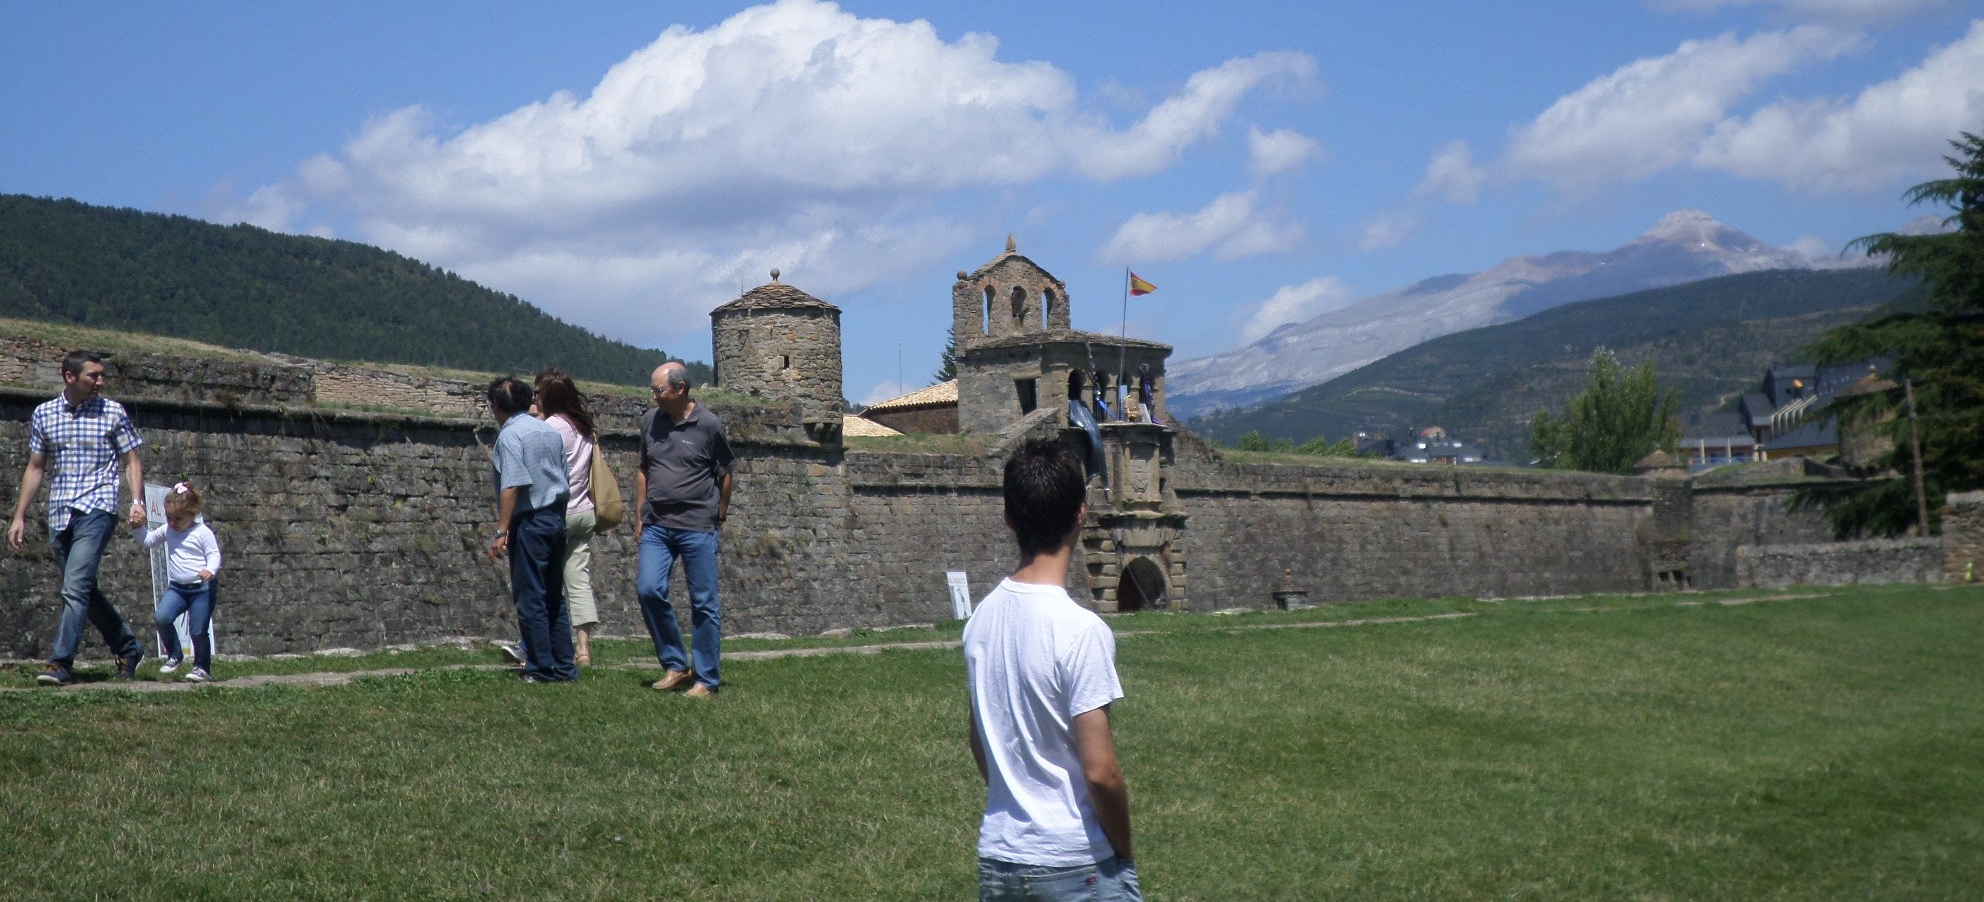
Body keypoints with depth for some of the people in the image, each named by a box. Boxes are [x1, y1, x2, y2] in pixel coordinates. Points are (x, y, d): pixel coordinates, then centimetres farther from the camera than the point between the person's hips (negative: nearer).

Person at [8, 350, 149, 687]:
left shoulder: (113, 413, 2)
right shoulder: (43, 414, 9)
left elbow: (131, 461, 6)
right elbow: (35, 468, 15)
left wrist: (137, 501, -9)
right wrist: (19, 516, 12)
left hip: (96, 510, -5)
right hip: (59, 515, 5)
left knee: (75, 587, -16)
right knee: (84, 590, 12)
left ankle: (61, 663, -18)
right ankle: (128, 648, 27)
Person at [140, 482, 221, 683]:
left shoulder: (202, 533, -9)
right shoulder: (168, 531, 8)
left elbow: (214, 554, -11)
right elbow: (148, 540, 21)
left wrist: (210, 570, -31)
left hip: (201, 589, -5)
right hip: (176, 588, 5)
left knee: (199, 631, -1)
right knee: (161, 618, -18)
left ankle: (202, 668, 16)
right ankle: (174, 655, 2)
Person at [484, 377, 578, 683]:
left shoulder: (510, 435, -11)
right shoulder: (550, 431, 13)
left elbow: (511, 486, -19)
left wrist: (501, 532, -19)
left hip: (529, 522, -8)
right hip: (557, 517, 8)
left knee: (530, 599, -2)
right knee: (554, 597, 13)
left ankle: (541, 669, -1)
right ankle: (564, 667, 14)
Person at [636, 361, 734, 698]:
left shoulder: (708, 425, -5)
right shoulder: (650, 420, 6)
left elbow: (725, 474, 5)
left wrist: (718, 518, 8)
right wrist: (642, 515, 13)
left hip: (698, 527, -4)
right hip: (656, 526, 4)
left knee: (704, 603, 0)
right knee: (648, 590, -9)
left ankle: (706, 680, 9)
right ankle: (675, 666, 6)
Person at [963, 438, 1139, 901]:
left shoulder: (981, 619, 2)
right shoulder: (1080, 629, -18)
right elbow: (1100, 772, -19)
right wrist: (1124, 849, -3)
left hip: (996, 862, 7)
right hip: (1078, 864, -7)